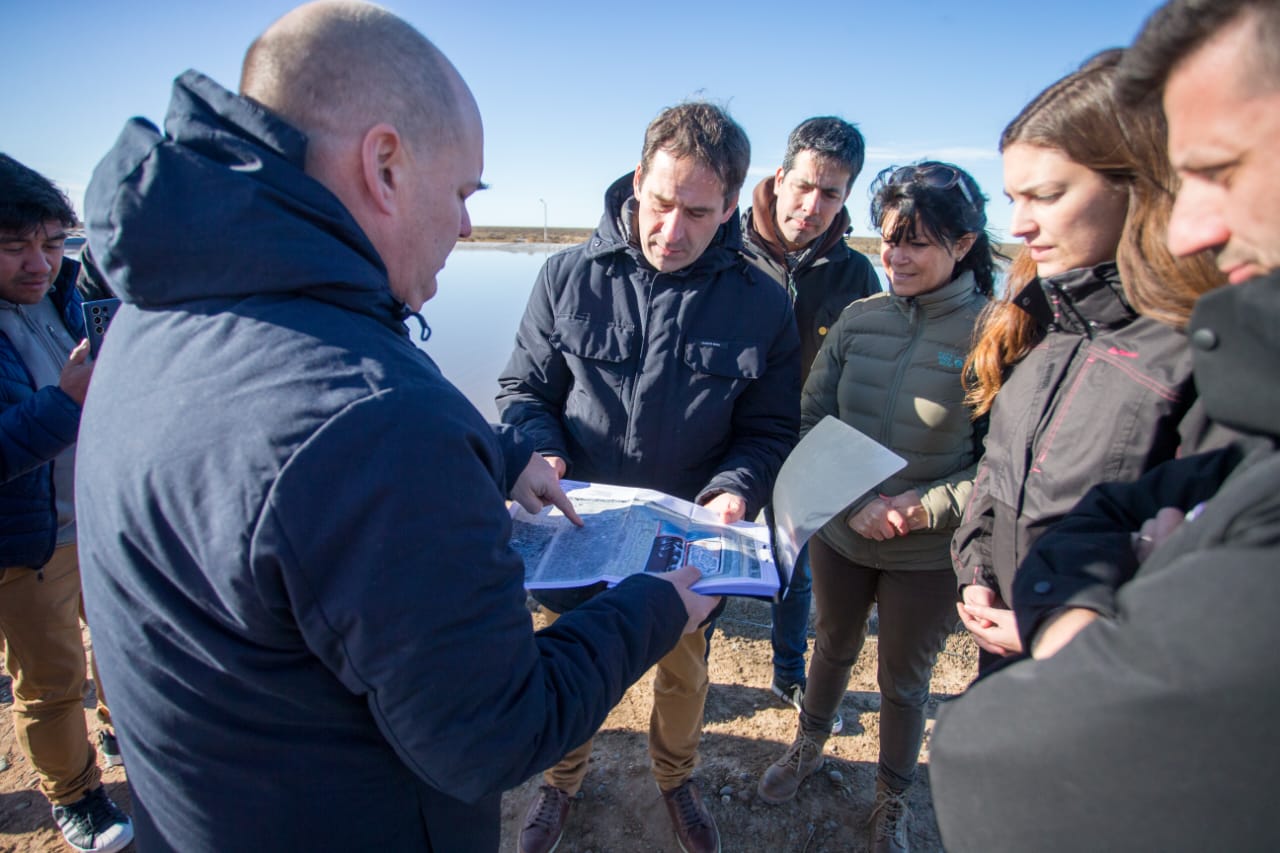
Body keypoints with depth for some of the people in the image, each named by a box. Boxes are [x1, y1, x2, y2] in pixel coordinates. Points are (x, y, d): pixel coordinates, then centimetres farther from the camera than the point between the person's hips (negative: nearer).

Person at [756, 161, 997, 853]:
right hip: (839, 533, 3)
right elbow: (812, 420, -2)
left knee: (904, 681, 18)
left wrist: (923, 508, -22)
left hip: (928, 555, -3)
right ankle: (808, 748, 54)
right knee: (834, 646, 26)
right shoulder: (859, 319, -6)